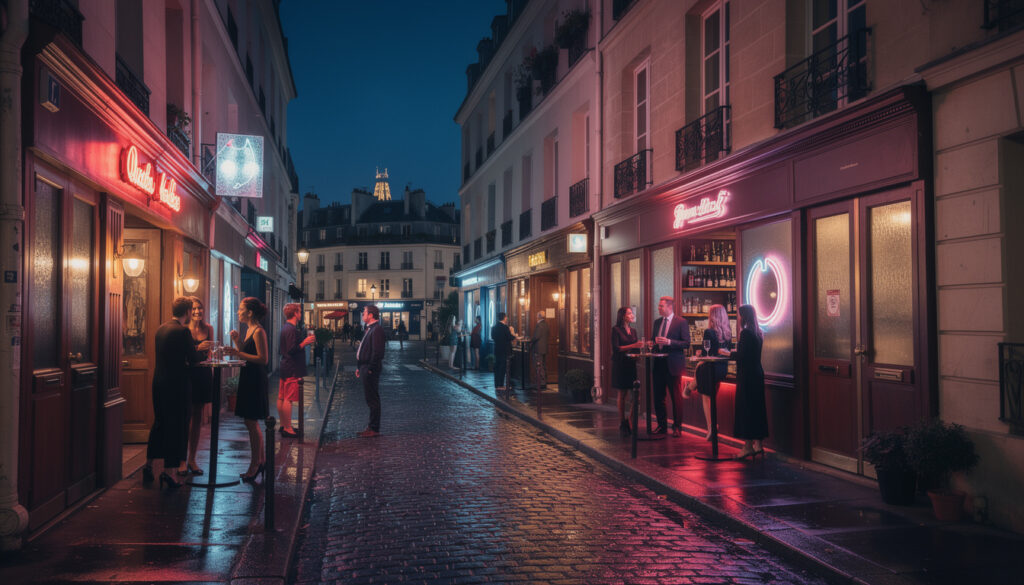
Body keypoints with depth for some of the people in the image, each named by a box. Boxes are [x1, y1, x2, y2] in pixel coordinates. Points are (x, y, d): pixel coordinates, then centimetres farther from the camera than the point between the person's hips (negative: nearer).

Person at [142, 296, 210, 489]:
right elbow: (194, 359, -14)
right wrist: (200, 350, 6)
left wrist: (196, 348, 23)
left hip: (159, 383, 8)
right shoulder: (182, 331, -16)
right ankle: (167, 471, 2)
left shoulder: (161, 328, 9)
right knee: (176, 426, 1)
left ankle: (148, 465, 29)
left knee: (159, 423, 20)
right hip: (176, 384, -8)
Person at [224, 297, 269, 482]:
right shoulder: (249, 330, 15)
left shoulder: (259, 331, -15)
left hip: (255, 380, -10)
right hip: (248, 378, 10)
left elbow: (263, 359, -21)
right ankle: (260, 463, 24)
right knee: (252, 423, 15)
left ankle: (255, 465, 4)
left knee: (251, 423, -4)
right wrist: (237, 341, 7)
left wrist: (238, 354, -23)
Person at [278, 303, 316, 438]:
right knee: (288, 399, -8)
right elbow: (292, 350, -23)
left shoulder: (285, 328, 15)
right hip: (292, 370, -11)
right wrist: (305, 342, -13)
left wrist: (304, 342, 23)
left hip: (284, 367, 11)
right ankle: (288, 429, -7)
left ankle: (283, 425, 20)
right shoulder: (291, 329, -17)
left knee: (281, 398, 12)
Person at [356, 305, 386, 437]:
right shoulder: (370, 329, 16)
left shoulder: (377, 329, -16)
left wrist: (370, 369, -22)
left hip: (371, 369, -11)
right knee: (369, 398, 15)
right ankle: (372, 427, 23)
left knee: (373, 400, -4)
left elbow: (377, 352, -23)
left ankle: (374, 429, 1)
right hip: (365, 368, 11)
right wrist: (359, 367, 17)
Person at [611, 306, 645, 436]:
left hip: (632, 365, 5)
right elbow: (616, 348, -13)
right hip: (620, 365, -5)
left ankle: (630, 421, 11)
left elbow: (635, 348, 17)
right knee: (622, 395, 2)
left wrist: (640, 345, -5)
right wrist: (632, 346, -18)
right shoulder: (616, 329, -4)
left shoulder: (633, 331, 15)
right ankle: (622, 423, 11)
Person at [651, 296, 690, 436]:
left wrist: (669, 342, -20)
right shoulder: (657, 322, 13)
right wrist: (655, 342, 1)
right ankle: (662, 425, 21)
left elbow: (686, 343, -10)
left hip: (673, 365, -6)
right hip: (658, 364, 6)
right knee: (658, 397, 9)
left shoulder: (681, 322, -6)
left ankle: (677, 427, 10)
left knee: (676, 397, 1)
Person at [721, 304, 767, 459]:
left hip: (746, 375, -9)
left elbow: (741, 356, -19)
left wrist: (728, 353, -4)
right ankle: (758, 444, 18)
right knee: (757, 408, 13)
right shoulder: (758, 333, 11)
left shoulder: (745, 333, -17)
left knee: (745, 408, -3)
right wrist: (733, 353, 19)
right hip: (757, 373, 9)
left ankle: (748, 446, 0)